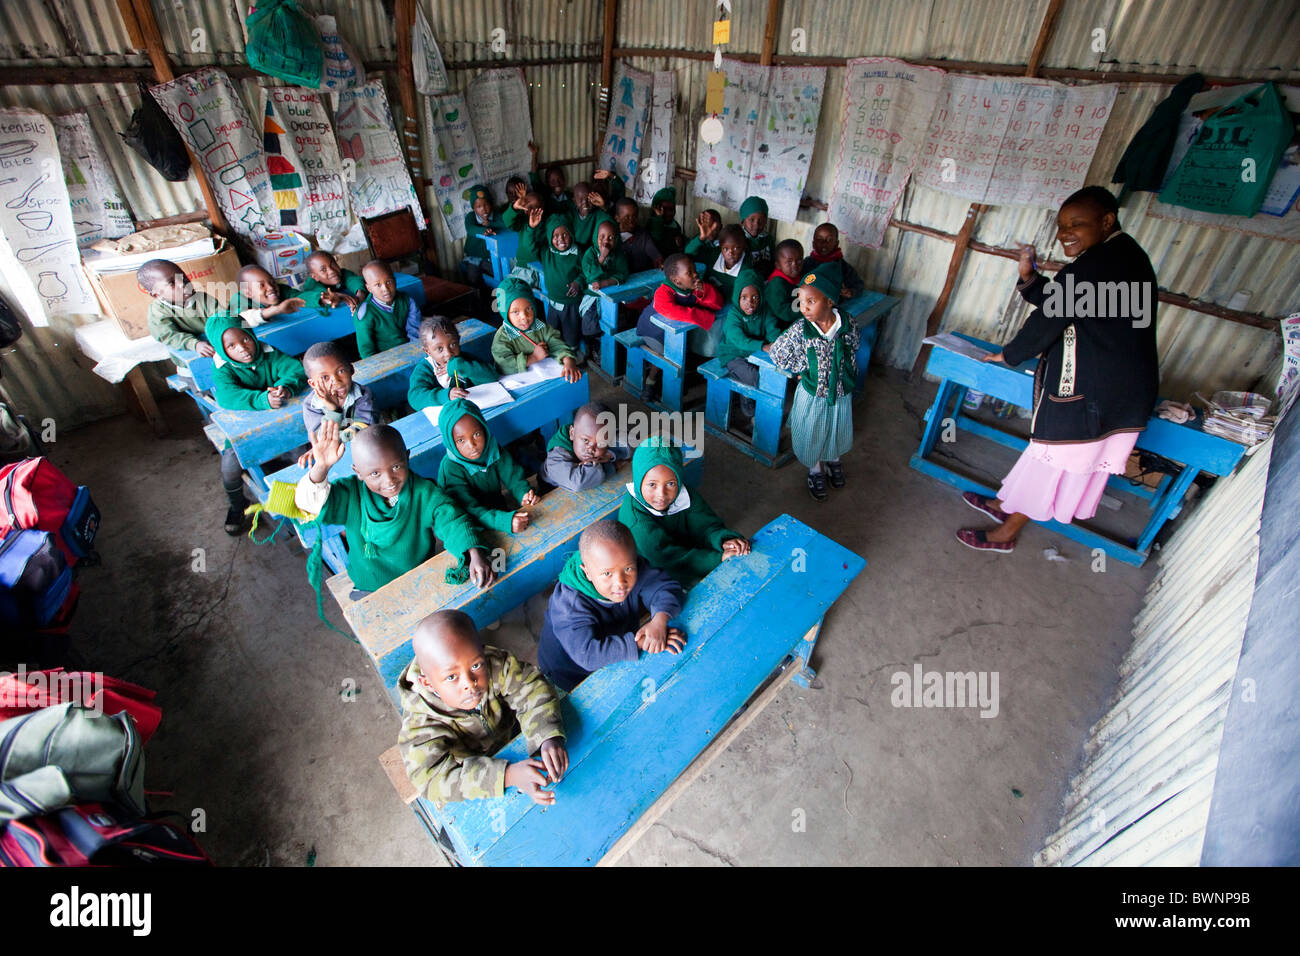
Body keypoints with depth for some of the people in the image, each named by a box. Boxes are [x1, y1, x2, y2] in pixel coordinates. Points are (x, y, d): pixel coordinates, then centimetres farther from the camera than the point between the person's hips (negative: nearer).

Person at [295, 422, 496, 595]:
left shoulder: (425, 493, -15)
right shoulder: (351, 495, -12)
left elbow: (452, 520, -19)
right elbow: (307, 502, -20)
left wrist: (476, 554, -37)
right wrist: (321, 468, -40)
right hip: (371, 591, 1)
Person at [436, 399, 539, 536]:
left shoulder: (492, 449, -7)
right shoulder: (450, 468, -22)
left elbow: (512, 475, -2)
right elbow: (468, 509, -28)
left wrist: (524, 493, -25)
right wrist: (504, 521, -43)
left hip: (500, 509, 4)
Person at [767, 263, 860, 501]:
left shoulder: (848, 326, -18)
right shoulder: (799, 331, -24)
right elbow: (776, 354, -11)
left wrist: (847, 378, 0)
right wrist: (805, 371, -6)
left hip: (841, 394, 2)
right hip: (812, 395, -2)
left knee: (838, 432, 24)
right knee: (811, 435, 17)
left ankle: (834, 462, 56)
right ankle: (816, 471, 45)